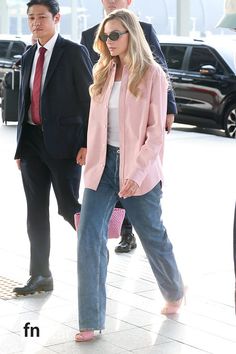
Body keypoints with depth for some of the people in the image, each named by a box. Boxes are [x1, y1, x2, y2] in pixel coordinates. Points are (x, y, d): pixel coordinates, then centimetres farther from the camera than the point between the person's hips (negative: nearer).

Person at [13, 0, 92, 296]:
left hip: (64, 143, -6)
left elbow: (89, 101, -8)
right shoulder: (28, 57, 13)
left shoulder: (74, 53, -5)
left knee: (68, 207, -3)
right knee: (36, 212, 6)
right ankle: (40, 276, 13)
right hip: (32, 142, 6)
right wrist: (21, 148, 14)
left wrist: (87, 144, -14)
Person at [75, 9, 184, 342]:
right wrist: (91, 161, 7)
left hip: (137, 168, -4)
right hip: (102, 165, 4)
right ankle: (91, 321, 0)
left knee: (153, 236, 13)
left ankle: (174, 292, 41)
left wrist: (137, 172, -18)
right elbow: (95, 122, 13)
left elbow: (157, 131, -11)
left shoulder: (151, 74, -9)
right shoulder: (103, 72, 7)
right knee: (89, 239, -6)